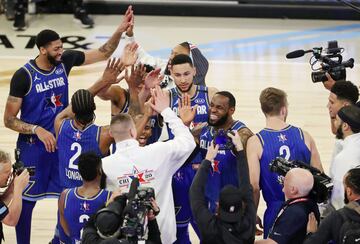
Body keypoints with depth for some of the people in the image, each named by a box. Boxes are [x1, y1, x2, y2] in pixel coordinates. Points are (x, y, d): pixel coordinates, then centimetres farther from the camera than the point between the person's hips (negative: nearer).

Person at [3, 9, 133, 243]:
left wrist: (120, 30, -13)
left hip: (62, 142, 5)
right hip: (33, 147, -5)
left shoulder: (65, 61, -5)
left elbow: (103, 53, 2)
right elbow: (9, 120, -13)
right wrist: (37, 130, -25)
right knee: (26, 202, 5)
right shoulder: (23, 76, -18)